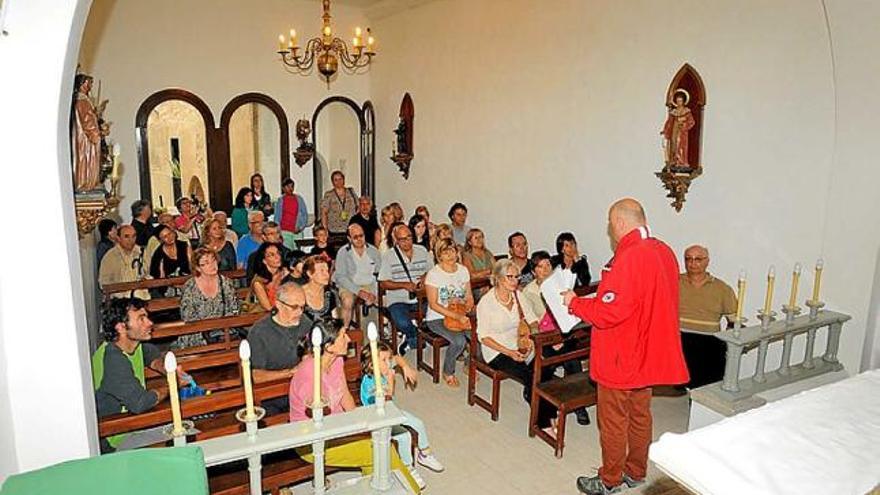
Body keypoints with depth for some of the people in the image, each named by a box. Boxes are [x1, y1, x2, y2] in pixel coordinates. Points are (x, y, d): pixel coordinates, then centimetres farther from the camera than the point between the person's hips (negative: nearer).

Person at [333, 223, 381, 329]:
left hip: (369, 285, 2)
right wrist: (358, 291, -20)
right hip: (349, 285, -2)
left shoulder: (373, 251, 4)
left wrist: (375, 293, -14)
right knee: (348, 301, -32)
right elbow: (340, 277, -9)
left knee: (371, 302, -29)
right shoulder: (343, 252, -4)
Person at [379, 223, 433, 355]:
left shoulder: (422, 251, 9)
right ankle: (418, 336, 3)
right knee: (403, 323, -33)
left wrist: (426, 277, -4)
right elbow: (383, 283, -3)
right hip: (397, 300, -4)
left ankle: (410, 341, 2)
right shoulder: (389, 256, -2)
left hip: (420, 297, 4)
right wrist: (404, 285, -15)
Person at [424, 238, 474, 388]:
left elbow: (469, 297, 11)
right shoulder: (434, 273, -11)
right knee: (459, 340, -29)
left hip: (460, 315, 5)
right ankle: (448, 373, -1)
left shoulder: (463, 270, 6)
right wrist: (456, 316, -24)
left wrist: (468, 307, -12)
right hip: (437, 318, -5)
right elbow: (433, 304, -15)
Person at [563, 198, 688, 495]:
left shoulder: (630, 258, -26)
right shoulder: (664, 251, 3)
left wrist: (574, 302, -11)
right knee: (639, 415, 21)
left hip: (620, 359, -9)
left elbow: (607, 313, -27)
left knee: (613, 422, 8)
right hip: (647, 356, 9)